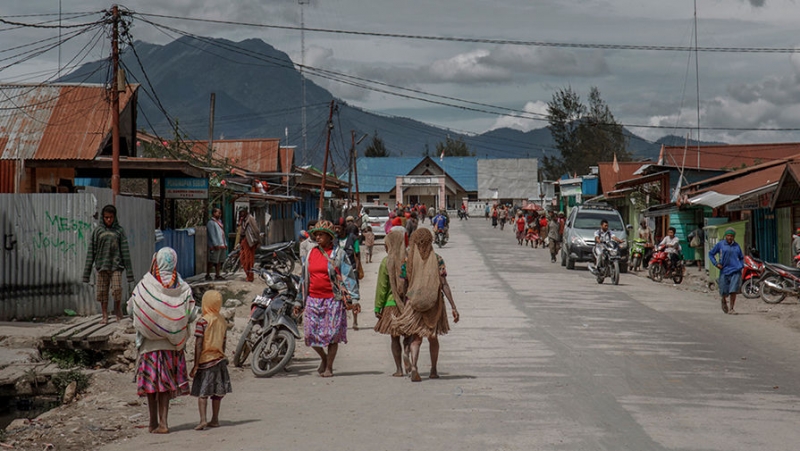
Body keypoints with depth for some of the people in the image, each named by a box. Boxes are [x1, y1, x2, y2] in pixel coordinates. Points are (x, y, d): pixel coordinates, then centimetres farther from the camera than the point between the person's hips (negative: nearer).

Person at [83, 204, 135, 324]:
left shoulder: (119, 230, 4)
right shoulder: (97, 230, 5)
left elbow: (125, 251, 3)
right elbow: (91, 251, 6)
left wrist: (129, 272, -2)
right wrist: (86, 273, 2)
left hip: (116, 266, -1)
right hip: (102, 266, 1)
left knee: (117, 289, -12)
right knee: (102, 292, 1)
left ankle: (118, 314, 10)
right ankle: (105, 316, 11)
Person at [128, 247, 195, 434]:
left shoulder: (144, 285, -7)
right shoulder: (183, 287, -4)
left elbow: (130, 309, -1)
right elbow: (191, 315, -4)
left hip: (150, 342, -1)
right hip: (173, 343, 2)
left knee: (151, 382, 8)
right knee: (166, 383, 7)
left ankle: (154, 422, 12)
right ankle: (162, 422, -1)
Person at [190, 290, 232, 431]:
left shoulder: (202, 321, -13)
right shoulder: (223, 321, 5)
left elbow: (199, 344, -15)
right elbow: (223, 343, 11)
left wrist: (196, 365, -13)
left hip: (206, 360, -5)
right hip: (220, 359, 5)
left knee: (202, 393, -3)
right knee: (217, 392, 13)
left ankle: (203, 419, -16)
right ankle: (215, 419, 19)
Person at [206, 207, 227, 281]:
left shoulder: (219, 221, 19)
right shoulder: (211, 222, -9)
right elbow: (212, 235, -15)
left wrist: (225, 244, 18)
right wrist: (215, 244, -20)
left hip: (221, 245, 9)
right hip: (215, 246, -9)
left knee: (219, 261, 10)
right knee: (212, 261, -6)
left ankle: (217, 275, 15)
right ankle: (208, 275, 0)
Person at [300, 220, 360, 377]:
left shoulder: (338, 253, -1)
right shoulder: (311, 253, 12)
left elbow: (348, 275, -4)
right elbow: (304, 278, 18)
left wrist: (354, 299, -12)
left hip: (333, 299, -4)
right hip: (313, 299, 4)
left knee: (333, 334, -3)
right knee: (310, 333, 0)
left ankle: (329, 367, 11)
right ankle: (324, 358, 27)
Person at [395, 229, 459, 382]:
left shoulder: (408, 260, -1)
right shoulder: (437, 259, -3)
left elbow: (404, 284, 0)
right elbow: (444, 285, -7)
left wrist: (403, 304, 9)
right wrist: (453, 307, -5)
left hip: (414, 303, 0)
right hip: (434, 304, 0)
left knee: (416, 338, 1)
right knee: (433, 337, 18)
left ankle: (414, 367, -22)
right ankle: (434, 370, 27)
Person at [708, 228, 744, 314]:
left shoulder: (736, 246, 10)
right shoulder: (720, 244, 2)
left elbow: (741, 257, 23)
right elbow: (711, 253, 10)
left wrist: (741, 266, 6)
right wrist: (716, 263, -2)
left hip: (736, 271, 1)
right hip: (724, 271, -1)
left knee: (733, 291, -9)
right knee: (724, 292, 4)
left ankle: (731, 308, 1)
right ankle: (724, 301, 37)